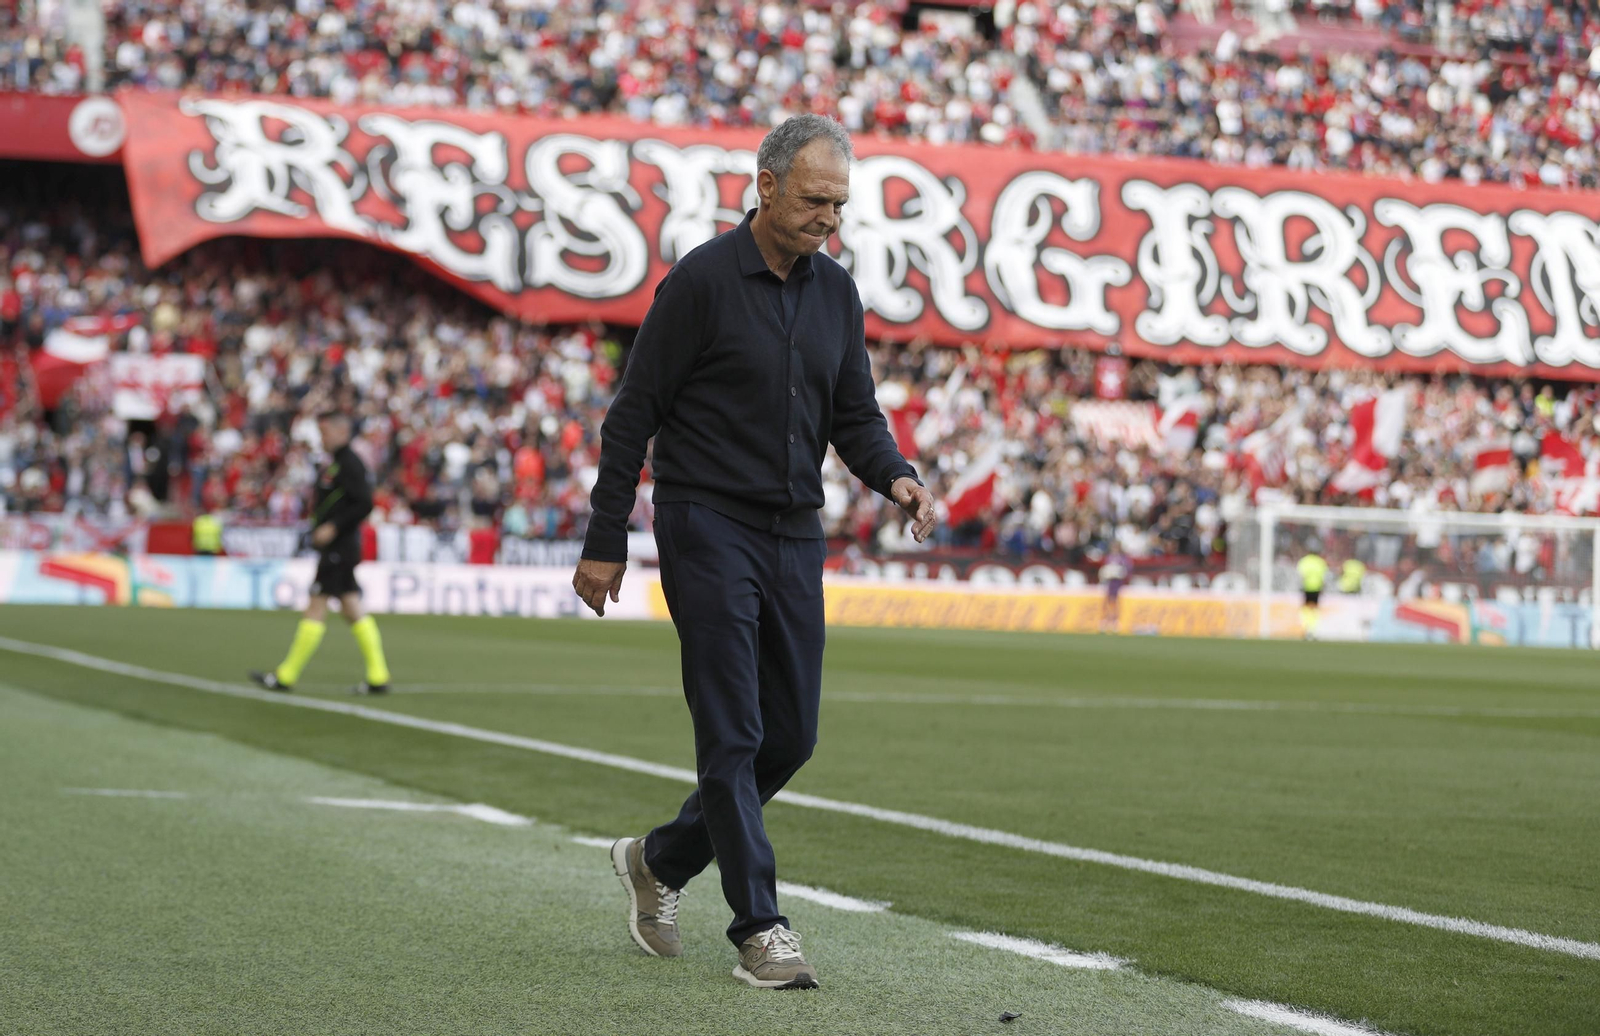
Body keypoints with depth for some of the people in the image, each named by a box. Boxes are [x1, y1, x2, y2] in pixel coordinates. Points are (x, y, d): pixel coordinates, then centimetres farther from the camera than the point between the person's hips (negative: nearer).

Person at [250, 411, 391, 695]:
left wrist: (333, 527, -22)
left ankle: (287, 676, -3)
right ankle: (378, 677, 7)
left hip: (339, 547, -10)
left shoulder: (349, 464, -14)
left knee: (317, 607, -6)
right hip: (335, 547, 10)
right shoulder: (336, 463, 17)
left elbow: (364, 504, -21)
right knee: (351, 610, 8)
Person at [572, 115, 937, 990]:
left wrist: (896, 477, -7)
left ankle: (661, 860, 27)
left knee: (790, 736, 8)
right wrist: (605, 543, -8)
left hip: (795, 535, 6)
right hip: (707, 525, -6)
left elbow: (855, 416, 15)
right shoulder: (702, 280, -9)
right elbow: (633, 415, -7)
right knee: (733, 733, -7)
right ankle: (760, 929, -4)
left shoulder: (835, 292, 9)